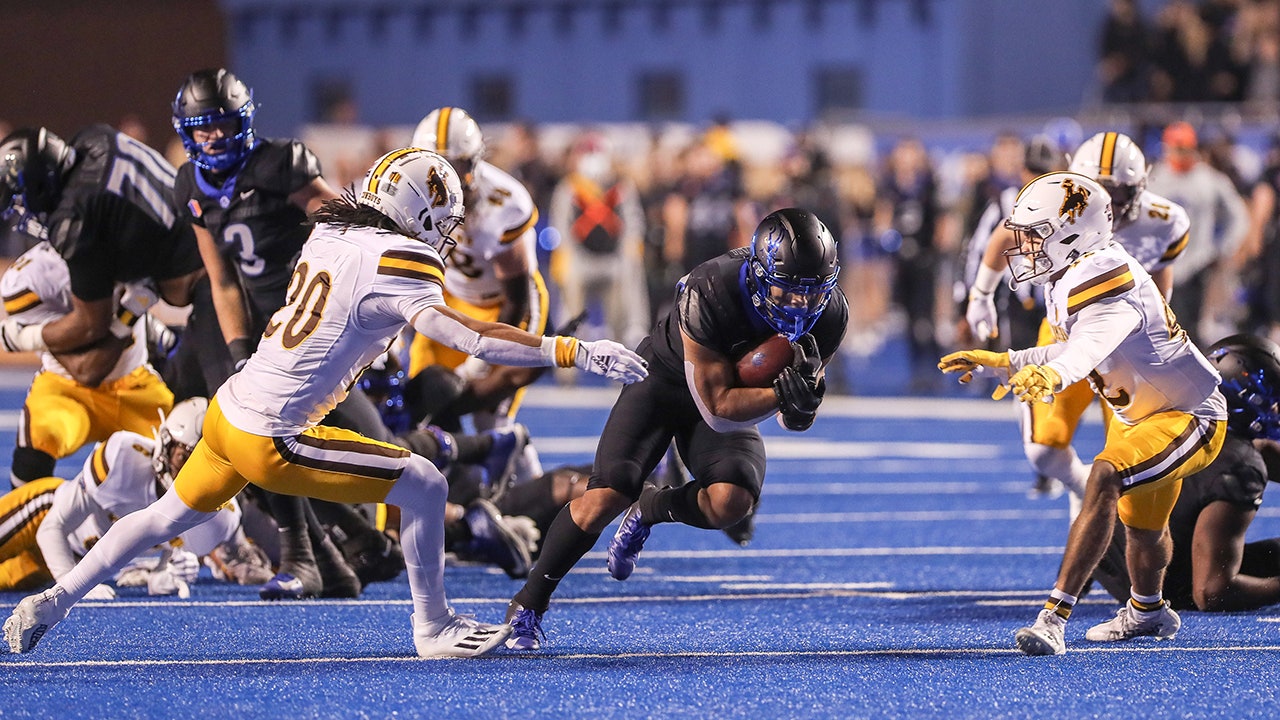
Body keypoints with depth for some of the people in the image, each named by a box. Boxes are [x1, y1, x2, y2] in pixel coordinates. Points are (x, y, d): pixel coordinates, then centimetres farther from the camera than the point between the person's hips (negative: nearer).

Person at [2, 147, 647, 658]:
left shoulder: (327, 236, 5)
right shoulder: (393, 264, -18)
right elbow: (468, 338, -27)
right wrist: (575, 352, -27)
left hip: (230, 408, 8)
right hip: (271, 441, -8)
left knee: (167, 516, 27)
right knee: (422, 484, -1)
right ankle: (434, 628, 9)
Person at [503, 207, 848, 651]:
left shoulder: (827, 315, -22)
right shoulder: (710, 295, -37)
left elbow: (793, 419, -10)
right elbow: (717, 408, -31)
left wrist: (802, 402, -34)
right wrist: (781, 393, -46)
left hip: (736, 394, 4)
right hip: (664, 380, -4)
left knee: (730, 501, -26)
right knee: (605, 498, -18)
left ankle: (649, 511, 10)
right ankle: (528, 605, 3)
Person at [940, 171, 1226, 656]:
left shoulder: (1108, 287, -31)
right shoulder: (1069, 281, 0)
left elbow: (1091, 344, -52)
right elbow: (1072, 351, 14)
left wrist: (1051, 375, -72)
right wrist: (1001, 362, 12)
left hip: (1190, 417, -11)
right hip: (1140, 414, 11)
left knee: (1104, 480, -32)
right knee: (1140, 523, 31)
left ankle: (1054, 618, -36)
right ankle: (1146, 610, 60)